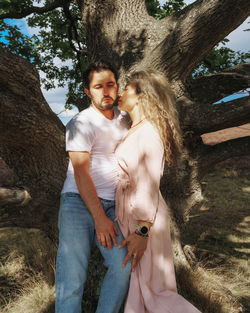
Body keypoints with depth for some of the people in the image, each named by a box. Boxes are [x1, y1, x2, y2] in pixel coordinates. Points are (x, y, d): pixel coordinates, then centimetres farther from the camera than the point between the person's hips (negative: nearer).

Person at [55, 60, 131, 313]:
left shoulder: (123, 120, 14)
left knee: (122, 266, -11)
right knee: (72, 275, -11)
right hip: (78, 203, -5)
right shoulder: (81, 124, -7)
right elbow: (81, 173, -13)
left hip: (111, 205, 5)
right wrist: (100, 218, -14)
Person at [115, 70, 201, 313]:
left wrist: (142, 231, -22)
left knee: (153, 289, 2)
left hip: (144, 219, -9)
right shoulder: (133, 131, 11)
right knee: (133, 283, 17)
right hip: (127, 213, 9)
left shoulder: (150, 131, -15)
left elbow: (150, 186, -20)